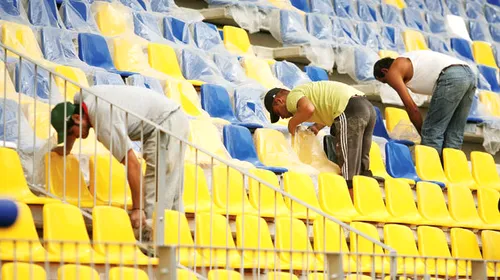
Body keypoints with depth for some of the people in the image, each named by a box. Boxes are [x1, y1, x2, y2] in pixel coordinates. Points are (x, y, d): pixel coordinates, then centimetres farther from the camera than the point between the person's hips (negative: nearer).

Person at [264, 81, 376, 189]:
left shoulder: (292, 96, 2)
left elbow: (308, 109, -20)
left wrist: (292, 122, -3)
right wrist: (317, 126, 26)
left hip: (350, 111, -10)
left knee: (349, 173, -7)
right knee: (361, 168, 13)